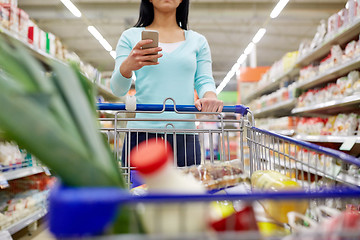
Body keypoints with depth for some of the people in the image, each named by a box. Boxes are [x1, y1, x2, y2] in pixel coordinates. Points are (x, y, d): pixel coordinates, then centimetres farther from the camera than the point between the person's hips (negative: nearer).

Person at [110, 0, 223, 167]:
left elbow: (204, 80, 8)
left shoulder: (198, 41, 15)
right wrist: (128, 66, -20)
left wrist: (210, 96, -16)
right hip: (141, 133, -1)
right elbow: (117, 89, 2)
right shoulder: (130, 37, 10)